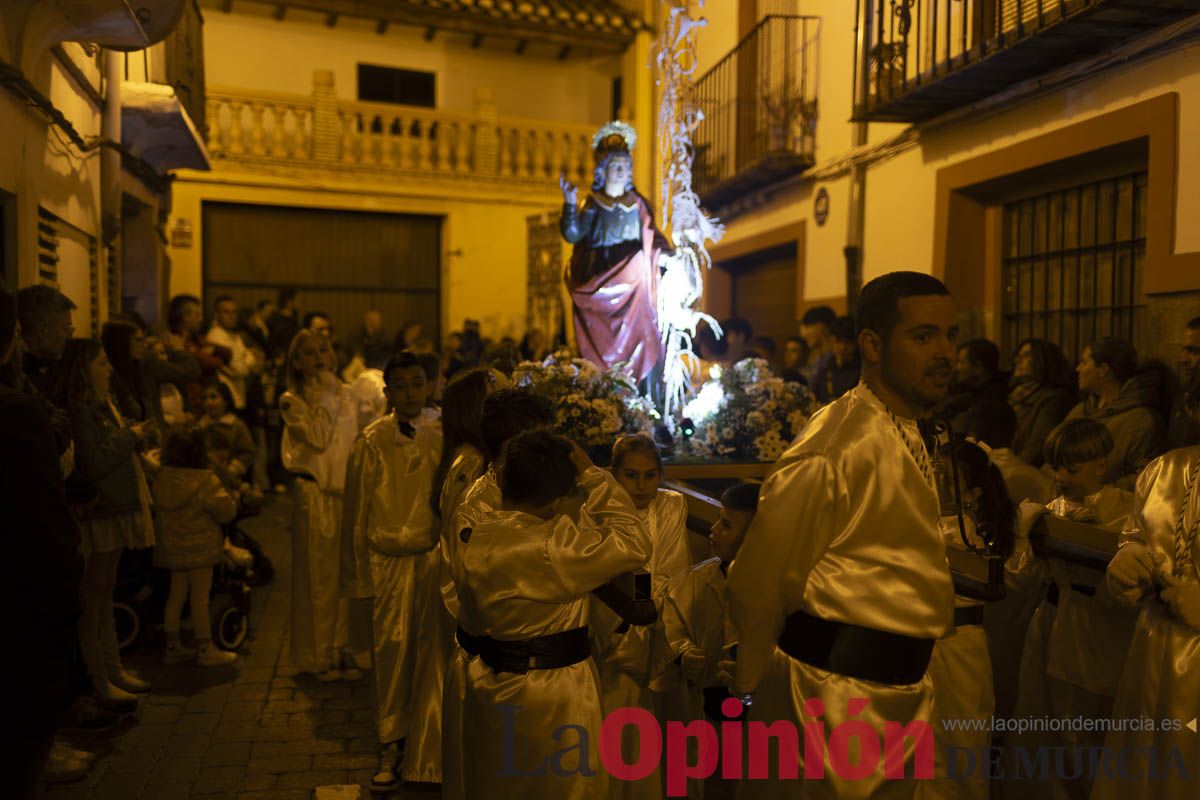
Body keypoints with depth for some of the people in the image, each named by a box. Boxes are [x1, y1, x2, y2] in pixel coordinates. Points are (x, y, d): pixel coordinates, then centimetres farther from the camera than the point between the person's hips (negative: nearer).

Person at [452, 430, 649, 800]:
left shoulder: (474, 539, -5)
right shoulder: (552, 547, -28)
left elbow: (469, 622, 8)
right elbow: (634, 543, -20)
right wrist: (591, 476, -15)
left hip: (490, 688, 7)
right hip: (553, 698, -7)